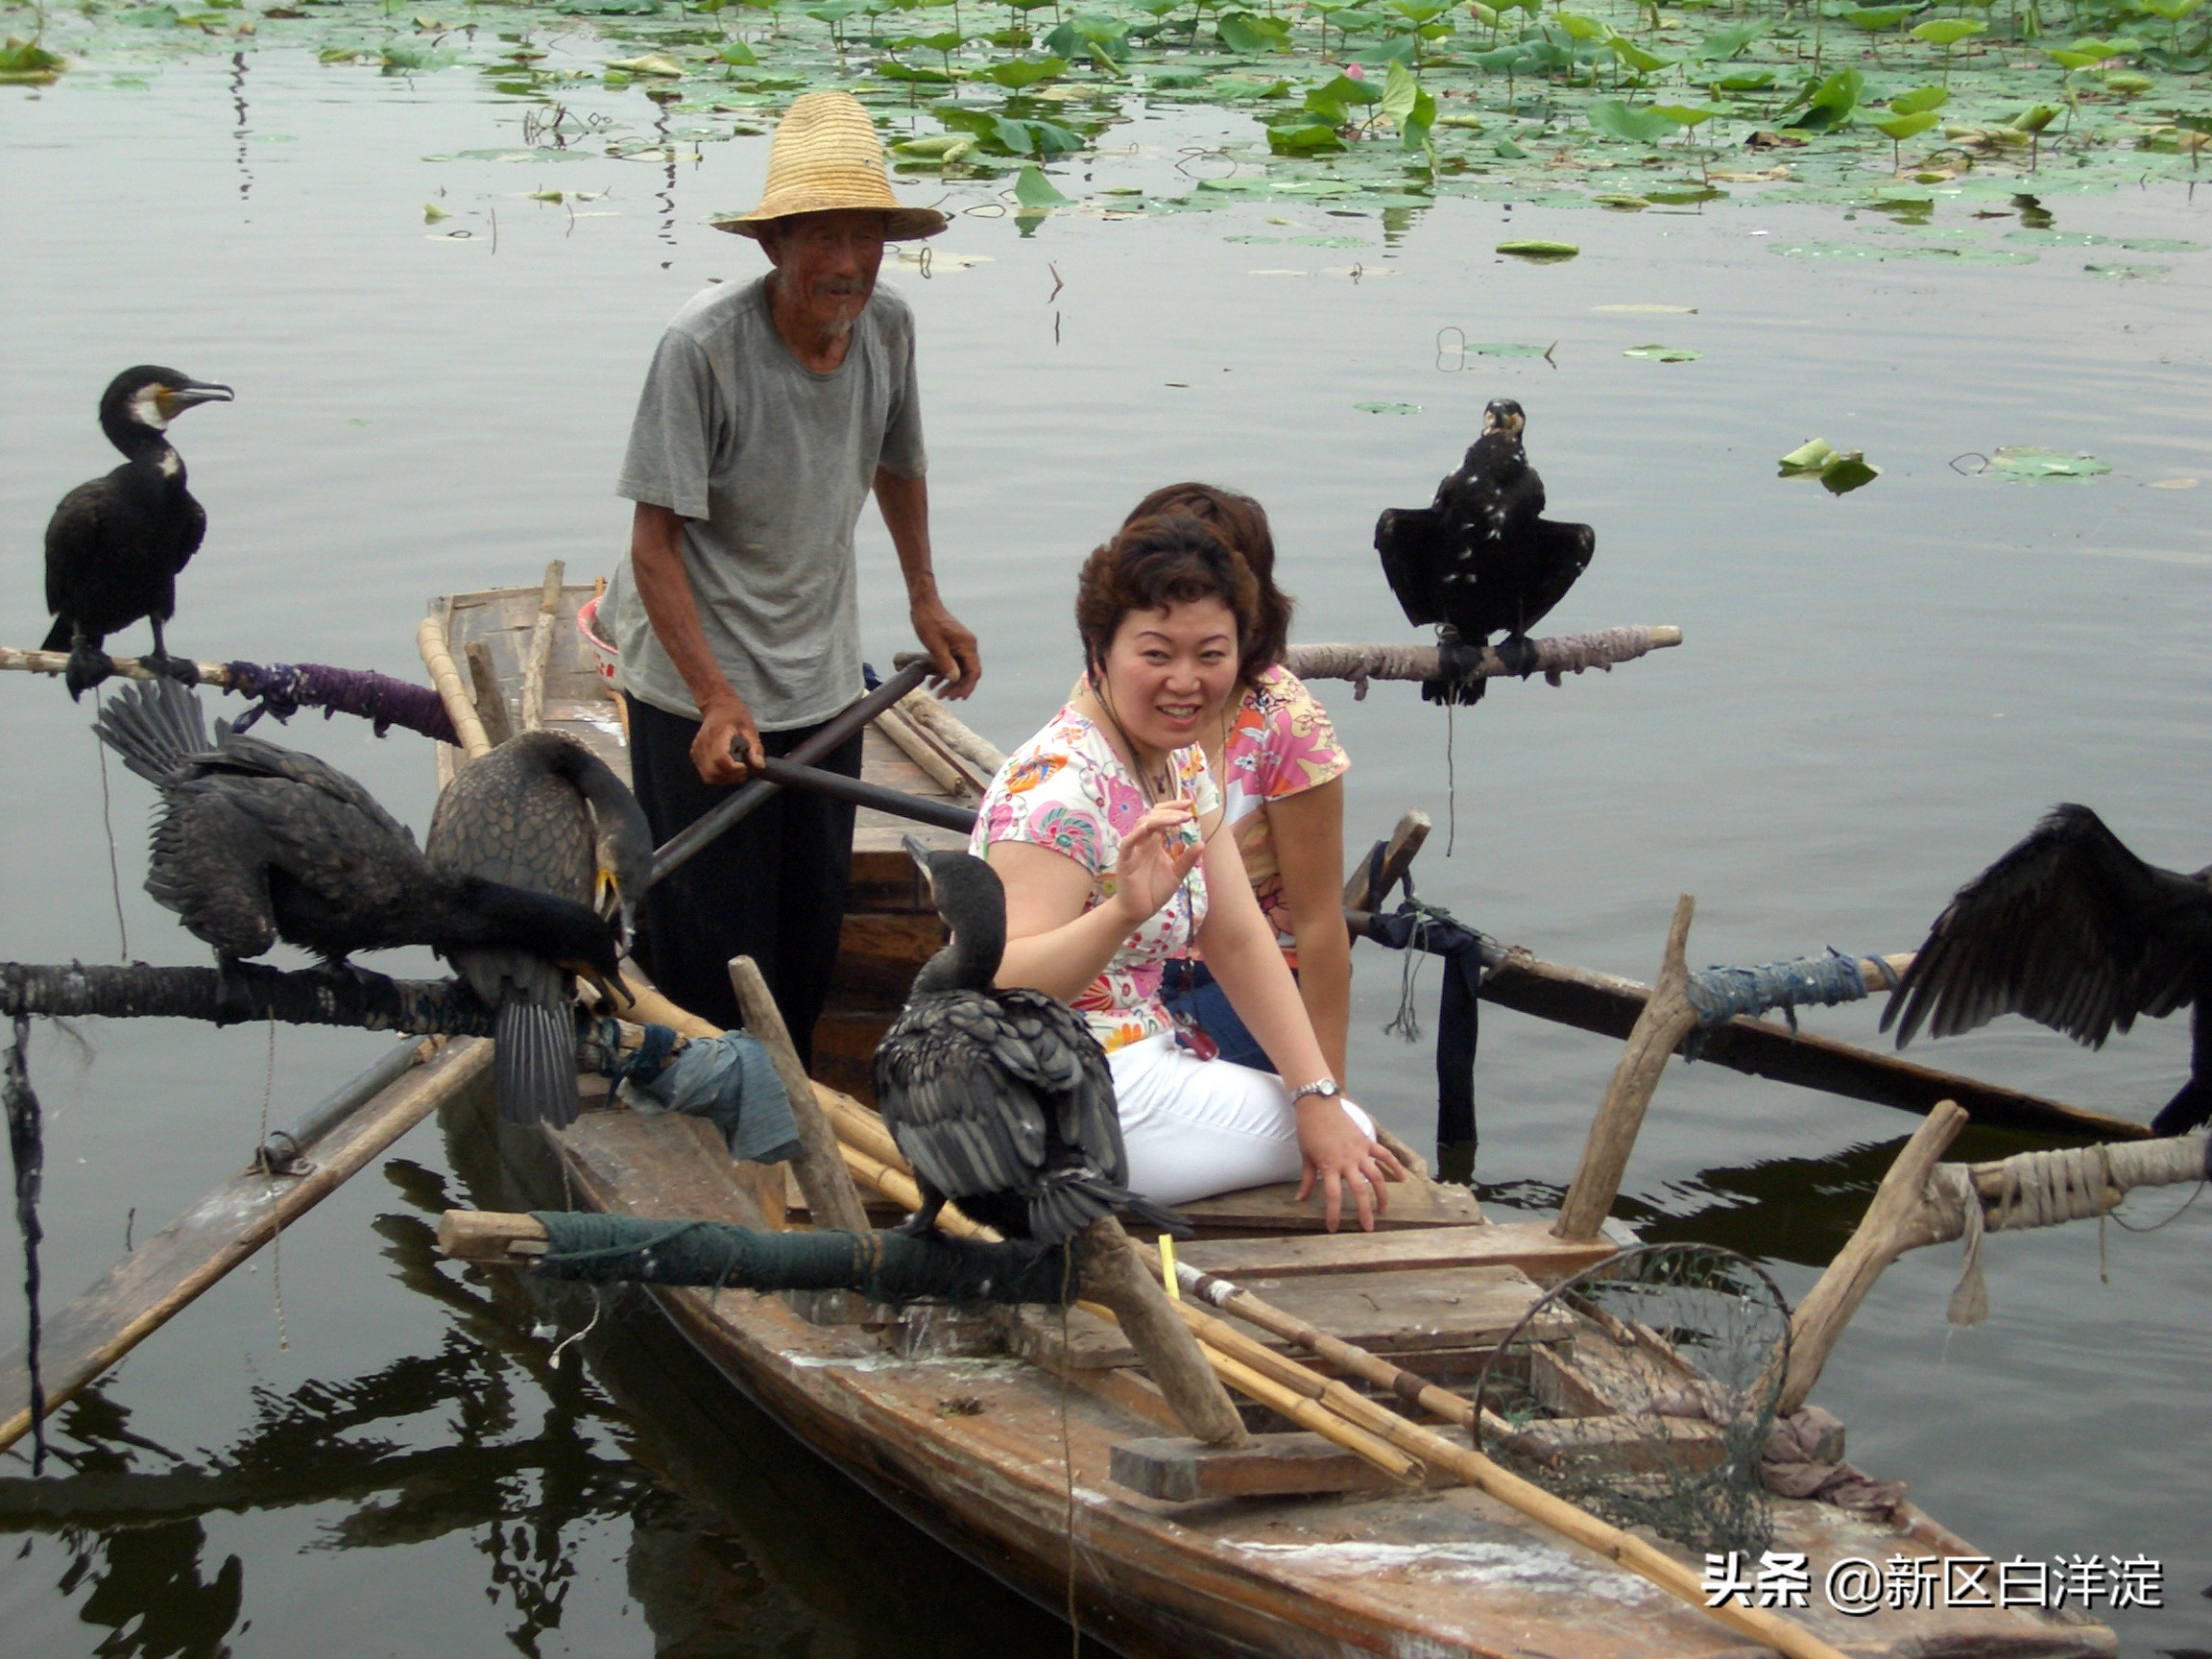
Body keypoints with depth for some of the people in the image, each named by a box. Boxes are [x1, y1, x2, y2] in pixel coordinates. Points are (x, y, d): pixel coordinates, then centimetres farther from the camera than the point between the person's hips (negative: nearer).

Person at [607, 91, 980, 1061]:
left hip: (824, 686, 6)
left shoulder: (887, 328, -6)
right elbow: (655, 542, -20)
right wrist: (717, 699, -26)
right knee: (714, 946, -2)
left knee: (814, 927, 14)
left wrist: (925, 603, 20)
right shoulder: (702, 347, -23)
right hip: (699, 695, -6)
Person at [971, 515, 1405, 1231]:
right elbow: (998, 988, -31)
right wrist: (1123, 912, -46)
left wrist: (1319, 1097, -2)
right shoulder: (1058, 787, -22)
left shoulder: (1179, 760, 7)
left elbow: (1238, 939, 7)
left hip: (1137, 1060, 9)